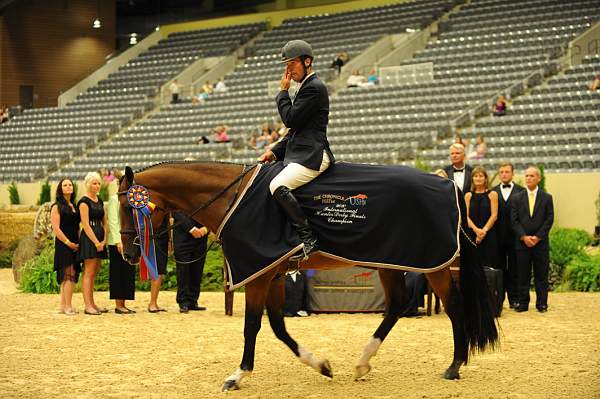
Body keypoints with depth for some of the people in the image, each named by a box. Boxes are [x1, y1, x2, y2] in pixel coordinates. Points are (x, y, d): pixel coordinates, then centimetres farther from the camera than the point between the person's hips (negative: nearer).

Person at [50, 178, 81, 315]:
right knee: (69, 275, -13)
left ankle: (63, 305, 12)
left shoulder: (74, 206, 16)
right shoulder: (57, 207, -4)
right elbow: (56, 228, -11)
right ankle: (68, 307, -14)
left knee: (67, 277, 8)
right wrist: (68, 243, -14)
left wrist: (79, 242, 4)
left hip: (74, 246, 7)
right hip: (63, 246, -7)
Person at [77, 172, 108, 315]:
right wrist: (96, 242, -16)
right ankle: (88, 306, -8)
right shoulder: (84, 201, -9)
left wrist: (104, 240, 0)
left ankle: (92, 304, 16)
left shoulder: (99, 201, 16)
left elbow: (105, 222, 15)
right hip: (89, 238, -8)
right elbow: (86, 225, -15)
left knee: (94, 272, 11)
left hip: (99, 239, 8)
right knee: (89, 272, -8)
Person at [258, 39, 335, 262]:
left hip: (312, 155, -11)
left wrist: (283, 92, -2)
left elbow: (291, 119, -15)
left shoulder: (314, 87, -11)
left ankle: (308, 239, -27)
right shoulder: (307, 87, 22)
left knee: (278, 186, -29)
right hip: (301, 154, 11)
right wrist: (275, 152, 16)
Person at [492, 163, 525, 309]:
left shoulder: (521, 191, 3)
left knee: (514, 269, 2)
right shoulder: (492, 192, 9)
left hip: (514, 235, -1)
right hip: (498, 236, 2)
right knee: (499, 268, 5)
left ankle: (514, 299, 7)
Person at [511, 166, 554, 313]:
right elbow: (514, 220, 2)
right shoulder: (517, 199, 8)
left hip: (541, 242, -1)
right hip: (522, 242, 1)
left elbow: (549, 219, -1)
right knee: (523, 275, 2)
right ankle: (523, 303, 7)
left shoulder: (547, 198, 6)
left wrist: (538, 237, -10)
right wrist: (524, 237, -10)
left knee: (541, 275, 2)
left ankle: (541, 303, 7)